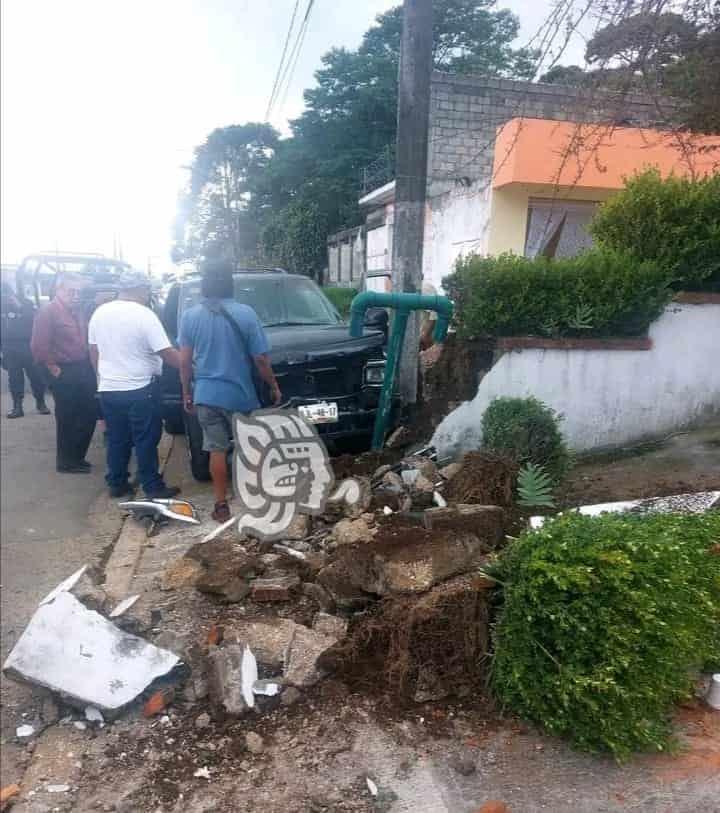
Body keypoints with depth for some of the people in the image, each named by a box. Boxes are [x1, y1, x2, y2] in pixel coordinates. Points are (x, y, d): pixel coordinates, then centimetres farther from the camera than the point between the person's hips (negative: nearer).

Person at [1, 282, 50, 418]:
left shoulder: (25, 303, 0)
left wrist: (19, 307, -14)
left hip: (28, 345, -2)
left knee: (36, 375, 0)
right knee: (14, 377, 3)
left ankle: (40, 403, 15)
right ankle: (17, 406, 9)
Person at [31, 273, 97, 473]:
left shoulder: (78, 311, 12)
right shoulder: (48, 311, -11)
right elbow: (39, 346, -17)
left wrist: (89, 365, 9)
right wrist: (54, 369, -14)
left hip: (83, 370, 7)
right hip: (63, 373, -7)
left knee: (89, 414, 12)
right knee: (67, 418, 3)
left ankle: (76, 456, 27)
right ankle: (66, 462, 18)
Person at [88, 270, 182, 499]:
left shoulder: (99, 313, 6)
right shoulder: (144, 315, -14)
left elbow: (94, 353, 14)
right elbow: (167, 354, -17)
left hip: (108, 390, 6)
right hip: (140, 390, -6)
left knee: (116, 440, 16)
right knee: (146, 441, 2)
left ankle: (116, 484, 24)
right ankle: (153, 487, 9)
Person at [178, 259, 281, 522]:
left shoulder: (190, 316, -1)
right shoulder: (245, 313, -10)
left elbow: (184, 361, 1)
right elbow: (260, 359, -9)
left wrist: (187, 393, 13)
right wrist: (274, 387, 3)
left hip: (206, 394, 2)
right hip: (239, 394, -2)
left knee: (217, 450, 10)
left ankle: (221, 506, 16)